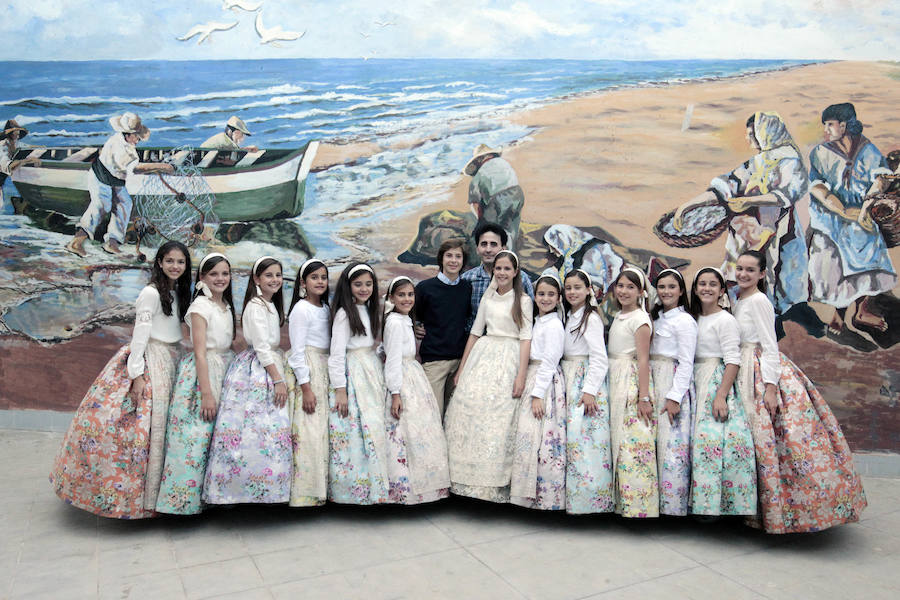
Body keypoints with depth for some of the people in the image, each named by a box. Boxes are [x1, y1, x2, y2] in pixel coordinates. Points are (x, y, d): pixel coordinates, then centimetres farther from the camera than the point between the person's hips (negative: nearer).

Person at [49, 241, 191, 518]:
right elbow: (140, 334, -15)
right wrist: (137, 374, -20)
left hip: (170, 364, 8)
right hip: (149, 362, -8)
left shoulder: (178, 293, 13)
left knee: (160, 425, 9)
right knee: (138, 421, -9)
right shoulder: (151, 292, -11)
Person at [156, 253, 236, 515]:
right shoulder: (200, 306, -10)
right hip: (201, 374, -8)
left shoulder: (226, 305, 13)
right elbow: (200, 352, -15)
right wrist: (207, 393, -19)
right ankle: (183, 497, 4)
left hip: (225, 371, 8)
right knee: (195, 434, -7)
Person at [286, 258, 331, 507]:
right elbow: (297, 351, -14)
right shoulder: (301, 309, -10)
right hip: (306, 372, -8)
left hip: (324, 369, 8)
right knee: (309, 431, -8)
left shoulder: (325, 308, 13)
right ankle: (306, 491, 2)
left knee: (322, 429, 9)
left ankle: (321, 487, 17)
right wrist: (306, 388, -17)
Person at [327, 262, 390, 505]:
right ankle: (350, 489, 3)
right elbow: (337, 353, -13)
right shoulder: (344, 313, -9)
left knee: (374, 429, 8)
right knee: (355, 432, -7)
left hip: (373, 371, 7)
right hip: (353, 374, -7)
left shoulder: (371, 311, 14)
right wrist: (340, 390, -17)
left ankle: (374, 484, 17)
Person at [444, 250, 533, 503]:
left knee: (498, 421, -5)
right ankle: (466, 477, 10)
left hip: (508, 359, -4)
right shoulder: (487, 297, 13)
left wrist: (521, 375, -13)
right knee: (468, 410, -2)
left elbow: (525, 338, -5)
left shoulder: (523, 300, 0)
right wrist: (461, 368, 12)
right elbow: (475, 333, 15)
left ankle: (493, 482, 8)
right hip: (482, 357, 4)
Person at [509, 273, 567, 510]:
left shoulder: (553, 325, -11)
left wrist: (538, 394, -19)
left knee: (542, 439, -6)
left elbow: (549, 363, -16)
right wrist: (530, 390, 13)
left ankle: (546, 496, 4)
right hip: (532, 379, 9)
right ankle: (530, 492, 18)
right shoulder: (537, 322, 15)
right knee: (527, 436, 9)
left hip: (546, 383, -9)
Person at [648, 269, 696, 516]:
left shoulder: (684, 320, -7)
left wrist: (675, 397, -17)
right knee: (653, 442, 7)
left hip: (674, 384, -7)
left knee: (672, 444, -8)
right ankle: (653, 502, 14)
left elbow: (686, 363, -12)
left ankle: (673, 506, 0)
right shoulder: (656, 318, 16)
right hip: (653, 383, 7)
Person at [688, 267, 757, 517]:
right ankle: (701, 505, 11)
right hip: (697, 385, 7)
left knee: (712, 441, -12)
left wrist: (721, 395, -20)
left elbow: (733, 361, -13)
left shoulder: (725, 320, -7)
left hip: (718, 383, -7)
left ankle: (718, 506, -3)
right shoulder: (695, 319, 15)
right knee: (699, 442, 5)